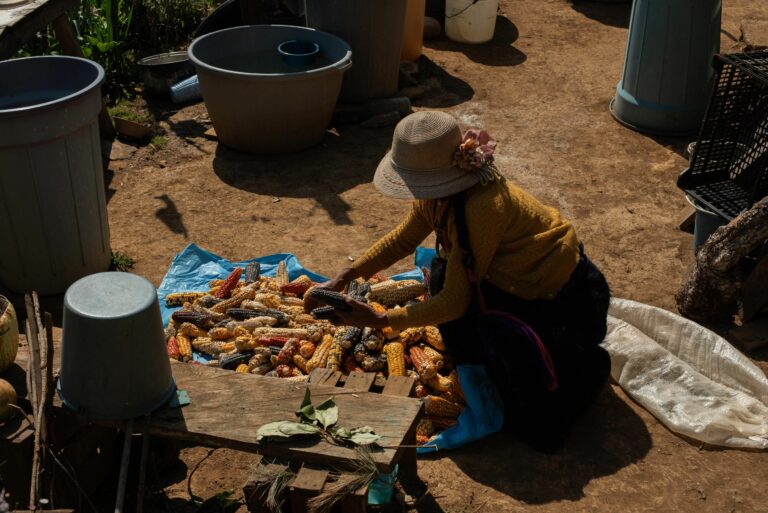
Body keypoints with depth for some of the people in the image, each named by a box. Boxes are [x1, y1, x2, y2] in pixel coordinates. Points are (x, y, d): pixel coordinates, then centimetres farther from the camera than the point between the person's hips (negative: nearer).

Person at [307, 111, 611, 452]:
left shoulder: (483, 207, -34)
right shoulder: (439, 193, -9)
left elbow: (454, 302, -27)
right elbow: (403, 239, 9)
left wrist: (378, 319, -22)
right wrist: (343, 279, 1)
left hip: (569, 303, -8)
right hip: (527, 281, 8)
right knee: (444, 274, -3)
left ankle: (585, 368, 1)